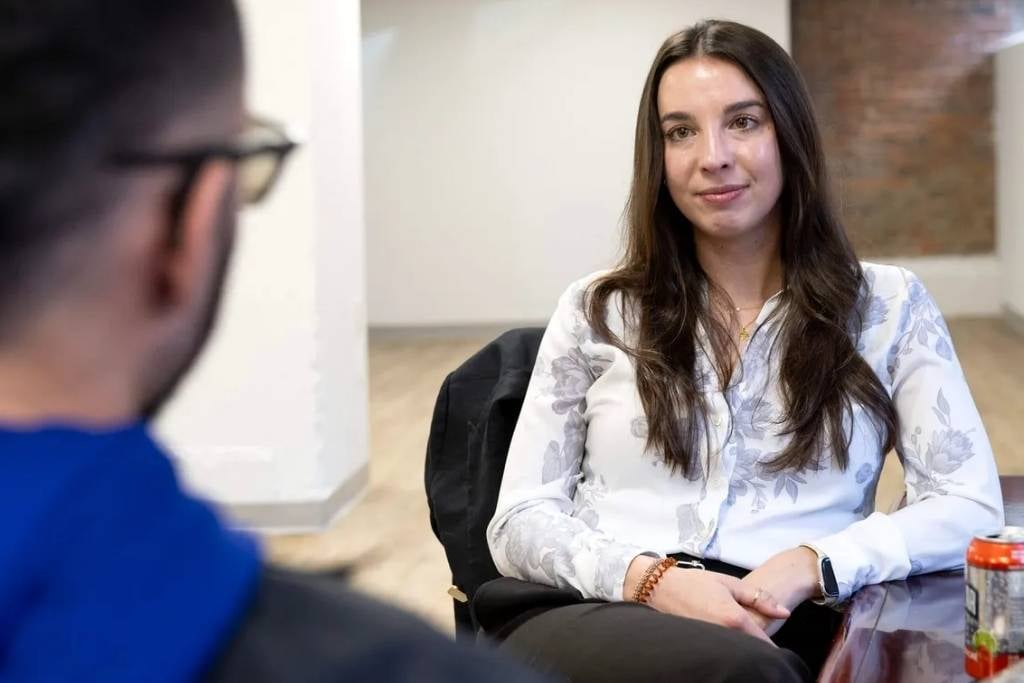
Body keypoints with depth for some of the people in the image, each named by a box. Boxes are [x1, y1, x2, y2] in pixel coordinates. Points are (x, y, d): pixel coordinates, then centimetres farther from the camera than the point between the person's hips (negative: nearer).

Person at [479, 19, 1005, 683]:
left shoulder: (888, 306, 11)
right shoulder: (596, 311, 12)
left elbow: (972, 507, 2)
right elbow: (519, 523, 7)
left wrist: (811, 565, -16)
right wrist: (648, 578, -14)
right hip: (588, 614, -1)